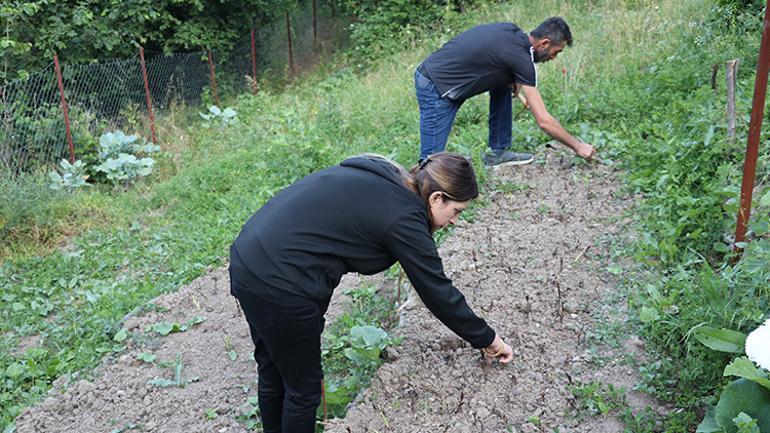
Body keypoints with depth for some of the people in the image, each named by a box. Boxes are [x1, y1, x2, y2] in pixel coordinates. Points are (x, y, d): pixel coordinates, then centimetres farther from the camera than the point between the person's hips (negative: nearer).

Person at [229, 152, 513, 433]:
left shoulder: (381, 176, 9)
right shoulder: (404, 217, -14)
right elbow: (437, 292, -7)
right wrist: (487, 339, 6)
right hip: (278, 287, -9)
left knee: (273, 372, 27)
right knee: (304, 387, 12)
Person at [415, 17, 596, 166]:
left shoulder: (512, 31, 6)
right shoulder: (522, 57, -17)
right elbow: (544, 121, -15)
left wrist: (515, 88, 10)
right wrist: (577, 146, -3)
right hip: (435, 87, -9)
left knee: (503, 83, 14)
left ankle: (498, 151, 18)